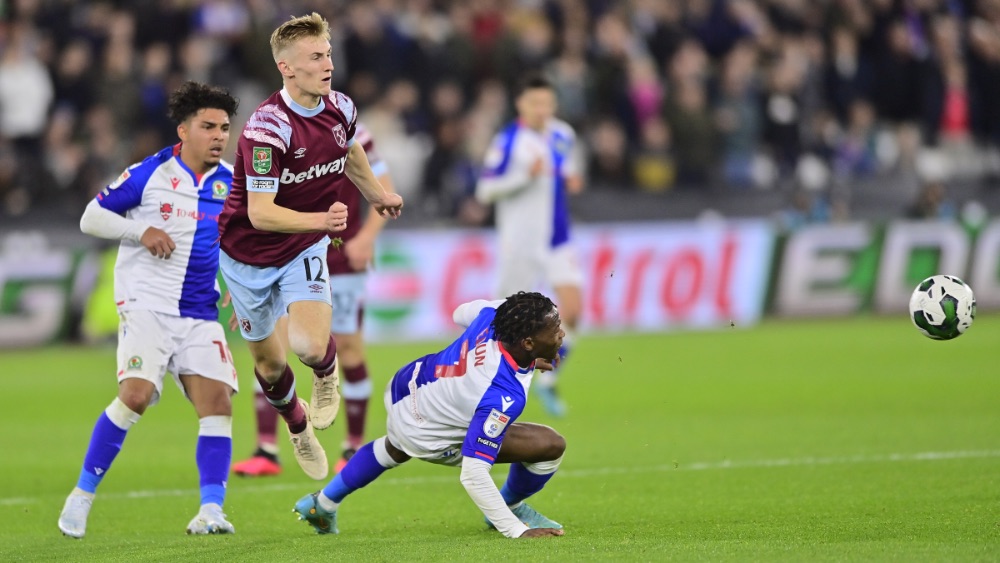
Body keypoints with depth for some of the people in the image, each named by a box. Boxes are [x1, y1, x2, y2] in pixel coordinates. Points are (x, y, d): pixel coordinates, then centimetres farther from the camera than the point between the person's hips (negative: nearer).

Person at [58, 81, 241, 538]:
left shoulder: (230, 184, 7)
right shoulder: (150, 174, -4)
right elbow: (91, 217, 1)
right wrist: (142, 231, -15)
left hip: (200, 315, 5)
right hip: (146, 305, -5)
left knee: (218, 403, -9)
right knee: (136, 394, -20)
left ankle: (210, 512, -9)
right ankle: (82, 495, -6)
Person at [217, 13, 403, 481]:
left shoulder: (341, 109, -9)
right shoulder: (267, 127, -29)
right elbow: (260, 214, -33)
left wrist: (377, 195, 32)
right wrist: (322, 219, -46)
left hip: (304, 249, 3)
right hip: (249, 253, -3)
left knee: (309, 346, -21)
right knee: (269, 364, 11)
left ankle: (326, 372, 17)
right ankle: (297, 424, 44)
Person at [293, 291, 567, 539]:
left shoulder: (497, 312, -24)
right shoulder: (505, 397, -42)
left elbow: (462, 313, 4)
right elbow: (473, 475, -40)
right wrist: (517, 530, -38)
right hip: (429, 438, -7)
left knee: (393, 449, 41)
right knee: (550, 445, -12)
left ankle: (322, 504, 61)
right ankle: (513, 507, 19)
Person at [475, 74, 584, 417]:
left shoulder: (563, 136, 6)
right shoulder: (508, 141, -12)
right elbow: (485, 190, -13)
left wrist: (572, 180, 2)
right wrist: (525, 176, -24)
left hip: (557, 240, 5)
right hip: (521, 243, -5)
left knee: (572, 309, -10)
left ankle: (547, 381, 7)